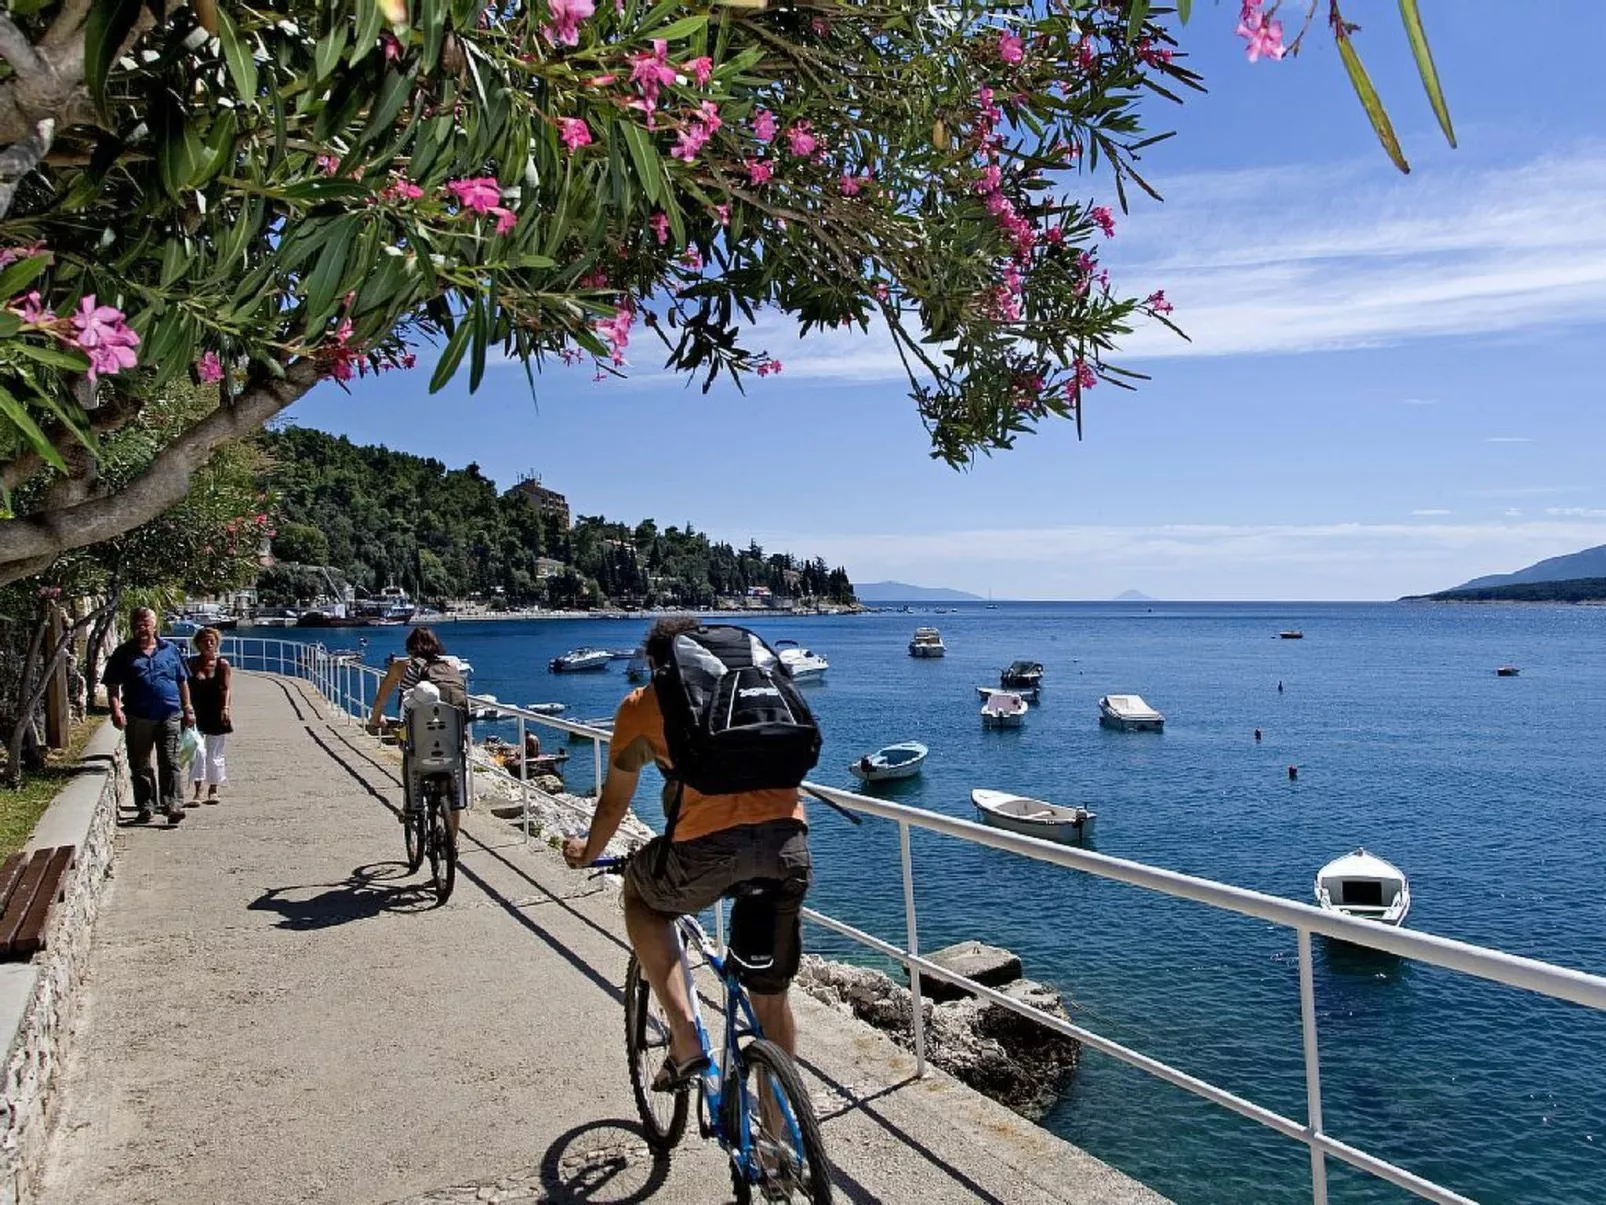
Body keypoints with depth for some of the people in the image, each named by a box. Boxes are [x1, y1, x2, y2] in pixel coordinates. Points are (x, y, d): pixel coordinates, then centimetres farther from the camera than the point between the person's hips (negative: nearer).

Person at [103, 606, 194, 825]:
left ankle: (173, 806, -9)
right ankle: (145, 807, 17)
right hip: (137, 718, 1)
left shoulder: (170, 649, 11)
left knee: (170, 763, -5)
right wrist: (116, 710, -12)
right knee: (140, 766, 8)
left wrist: (188, 709, 11)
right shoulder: (123, 654, 6)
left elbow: (183, 682, 15)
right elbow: (112, 686, 4)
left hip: (170, 716, 0)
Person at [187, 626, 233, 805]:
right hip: (196, 715, 0)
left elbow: (227, 688, -9)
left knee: (214, 755, 9)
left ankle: (213, 790, 23)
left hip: (217, 716, 0)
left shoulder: (223, 664, 0)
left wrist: (225, 708, -23)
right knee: (198, 751, -14)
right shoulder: (191, 664, 2)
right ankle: (197, 792, -12)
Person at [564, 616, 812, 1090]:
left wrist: (588, 852, 47)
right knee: (772, 998, 21)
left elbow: (615, 800, 27)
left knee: (638, 892, 30)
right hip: (789, 840, 4)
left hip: (709, 842, -3)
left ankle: (685, 1041, 18)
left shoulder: (642, 704, 18)